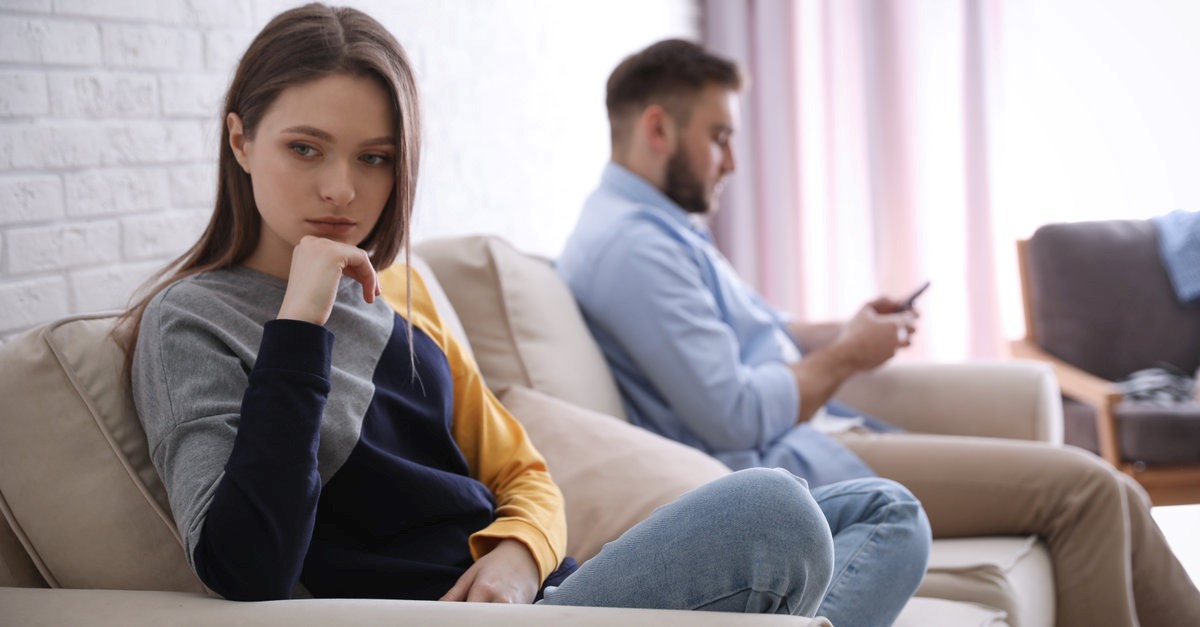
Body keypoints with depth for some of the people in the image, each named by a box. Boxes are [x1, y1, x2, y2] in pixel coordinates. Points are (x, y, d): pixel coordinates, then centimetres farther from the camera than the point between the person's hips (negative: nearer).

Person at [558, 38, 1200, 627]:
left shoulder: (663, 227, 17)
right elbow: (737, 418, -22)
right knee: (1085, 489, -13)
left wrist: (850, 330, 10)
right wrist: (846, 356, -7)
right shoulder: (634, 244, -17)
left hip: (813, 441, 11)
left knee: (1110, 495, 6)